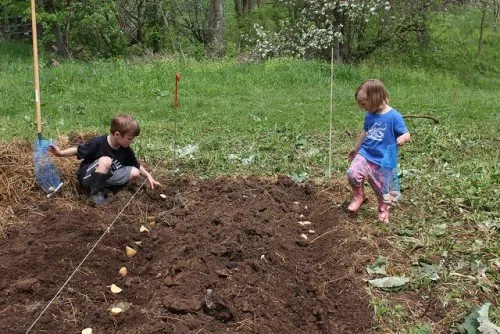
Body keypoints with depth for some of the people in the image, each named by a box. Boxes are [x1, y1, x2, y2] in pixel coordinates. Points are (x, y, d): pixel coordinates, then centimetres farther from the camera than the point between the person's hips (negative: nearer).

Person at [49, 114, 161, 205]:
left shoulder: (126, 150, -6)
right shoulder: (98, 143, -23)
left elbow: (137, 166, 8)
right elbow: (78, 150, -13)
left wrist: (149, 176, 0)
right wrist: (61, 153, -27)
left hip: (105, 177, 6)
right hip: (87, 177, -6)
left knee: (134, 172, -11)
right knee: (105, 161, -36)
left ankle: (103, 186, -9)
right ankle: (96, 193, -22)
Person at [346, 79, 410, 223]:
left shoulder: (394, 116, -16)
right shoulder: (369, 115, 0)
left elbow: (406, 134, -12)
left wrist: (403, 138, -37)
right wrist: (355, 148, 29)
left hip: (383, 161, -4)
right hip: (365, 154, 4)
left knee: (382, 190, 8)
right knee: (352, 173, -21)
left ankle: (383, 212, 37)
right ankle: (359, 197, 6)